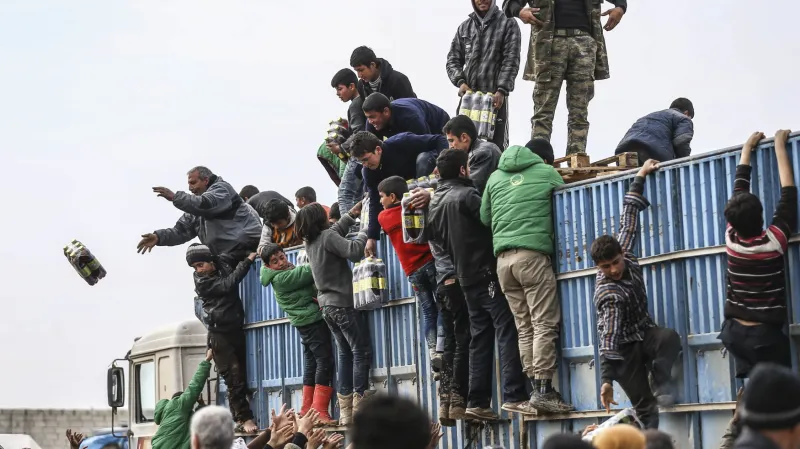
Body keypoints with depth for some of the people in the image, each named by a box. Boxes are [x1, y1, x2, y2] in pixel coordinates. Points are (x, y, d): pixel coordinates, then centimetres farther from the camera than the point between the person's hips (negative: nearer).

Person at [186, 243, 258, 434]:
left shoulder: (223, 268, 11)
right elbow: (228, 284, -16)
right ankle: (244, 418, -7)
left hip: (236, 330, 6)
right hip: (220, 334, -6)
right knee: (234, 377, -10)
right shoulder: (202, 281, -7)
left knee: (241, 376, 3)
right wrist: (248, 260, -14)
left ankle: (241, 418, 6)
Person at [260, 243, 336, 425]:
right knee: (325, 362, -12)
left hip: (306, 322, 10)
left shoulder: (287, 271, 13)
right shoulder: (281, 278, -17)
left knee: (311, 365, 11)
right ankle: (320, 413, -16)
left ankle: (306, 412, 13)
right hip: (312, 321, -10)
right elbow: (309, 271, -19)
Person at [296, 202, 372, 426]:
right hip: (343, 303, -9)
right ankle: (360, 407, -10)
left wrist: (352, 215, 28)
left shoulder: (310, 242, 11)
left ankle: (345, 411, 9)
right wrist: (365, 232, -9)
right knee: (361, 351, -5)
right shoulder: (327, 237, -14)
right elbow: (352, 250, -25)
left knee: (345, 353, 12)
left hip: (328, 306, 9)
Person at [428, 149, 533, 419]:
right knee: (506, 331, -10)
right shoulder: (466, 195, -12)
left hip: (466, 277, 9)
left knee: (481, 337, 10)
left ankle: (477, 402, 6)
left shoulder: (435, 203, 14)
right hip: (487, 273, -8)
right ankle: (514, 396, -18)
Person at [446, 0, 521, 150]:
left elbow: (511, 61, -4)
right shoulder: (465, 27, 16)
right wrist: (460, 82, -5)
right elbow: (453, 59, 14)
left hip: (495, 95, -4)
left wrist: (502, 90, -16)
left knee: (497, 145, -3)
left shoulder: (508, 24, 4)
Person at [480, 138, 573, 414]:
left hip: (502, 259, 5)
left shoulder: (496, 177, 18)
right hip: (533, 254, -5)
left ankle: (536, 388, 3)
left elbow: (484, 218, 20)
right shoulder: (547, 172, 8)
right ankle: (544, 391, -13)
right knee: (545, 324, -6)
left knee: (524, 329, 6)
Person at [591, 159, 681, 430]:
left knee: (670, 338, -29)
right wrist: (607, 380, -34)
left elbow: (628, 219, -1)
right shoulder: (608, 294, -28)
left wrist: (640, 177, 1)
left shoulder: (625, 254, -11)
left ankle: (661, 382, -10)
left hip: (645, 334, 6)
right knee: (645, 408, -9)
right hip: (624, 348, -6)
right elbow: (608, 339, -30)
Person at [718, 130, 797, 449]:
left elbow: (739, 188, 7)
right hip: (766, 334, -5)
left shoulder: (731, 238, -5)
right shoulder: (774, 241, -16)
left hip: (735, 329, 6)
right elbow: (789, 192, -8)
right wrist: (779, 146, 0)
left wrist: (747, 149, 18)